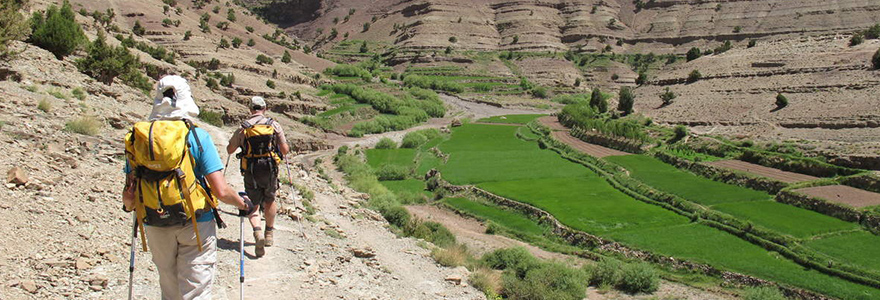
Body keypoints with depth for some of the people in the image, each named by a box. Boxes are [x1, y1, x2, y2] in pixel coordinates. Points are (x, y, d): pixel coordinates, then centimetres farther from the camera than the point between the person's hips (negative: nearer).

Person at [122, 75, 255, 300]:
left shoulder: (137, 138, -2)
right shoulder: (197, 136, -12)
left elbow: (129, 194, 1)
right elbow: (221, 191, -15)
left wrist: (129, 207, 25)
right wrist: (244, 205, 5)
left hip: (155, 228, 4)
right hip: (196, 225, -3)